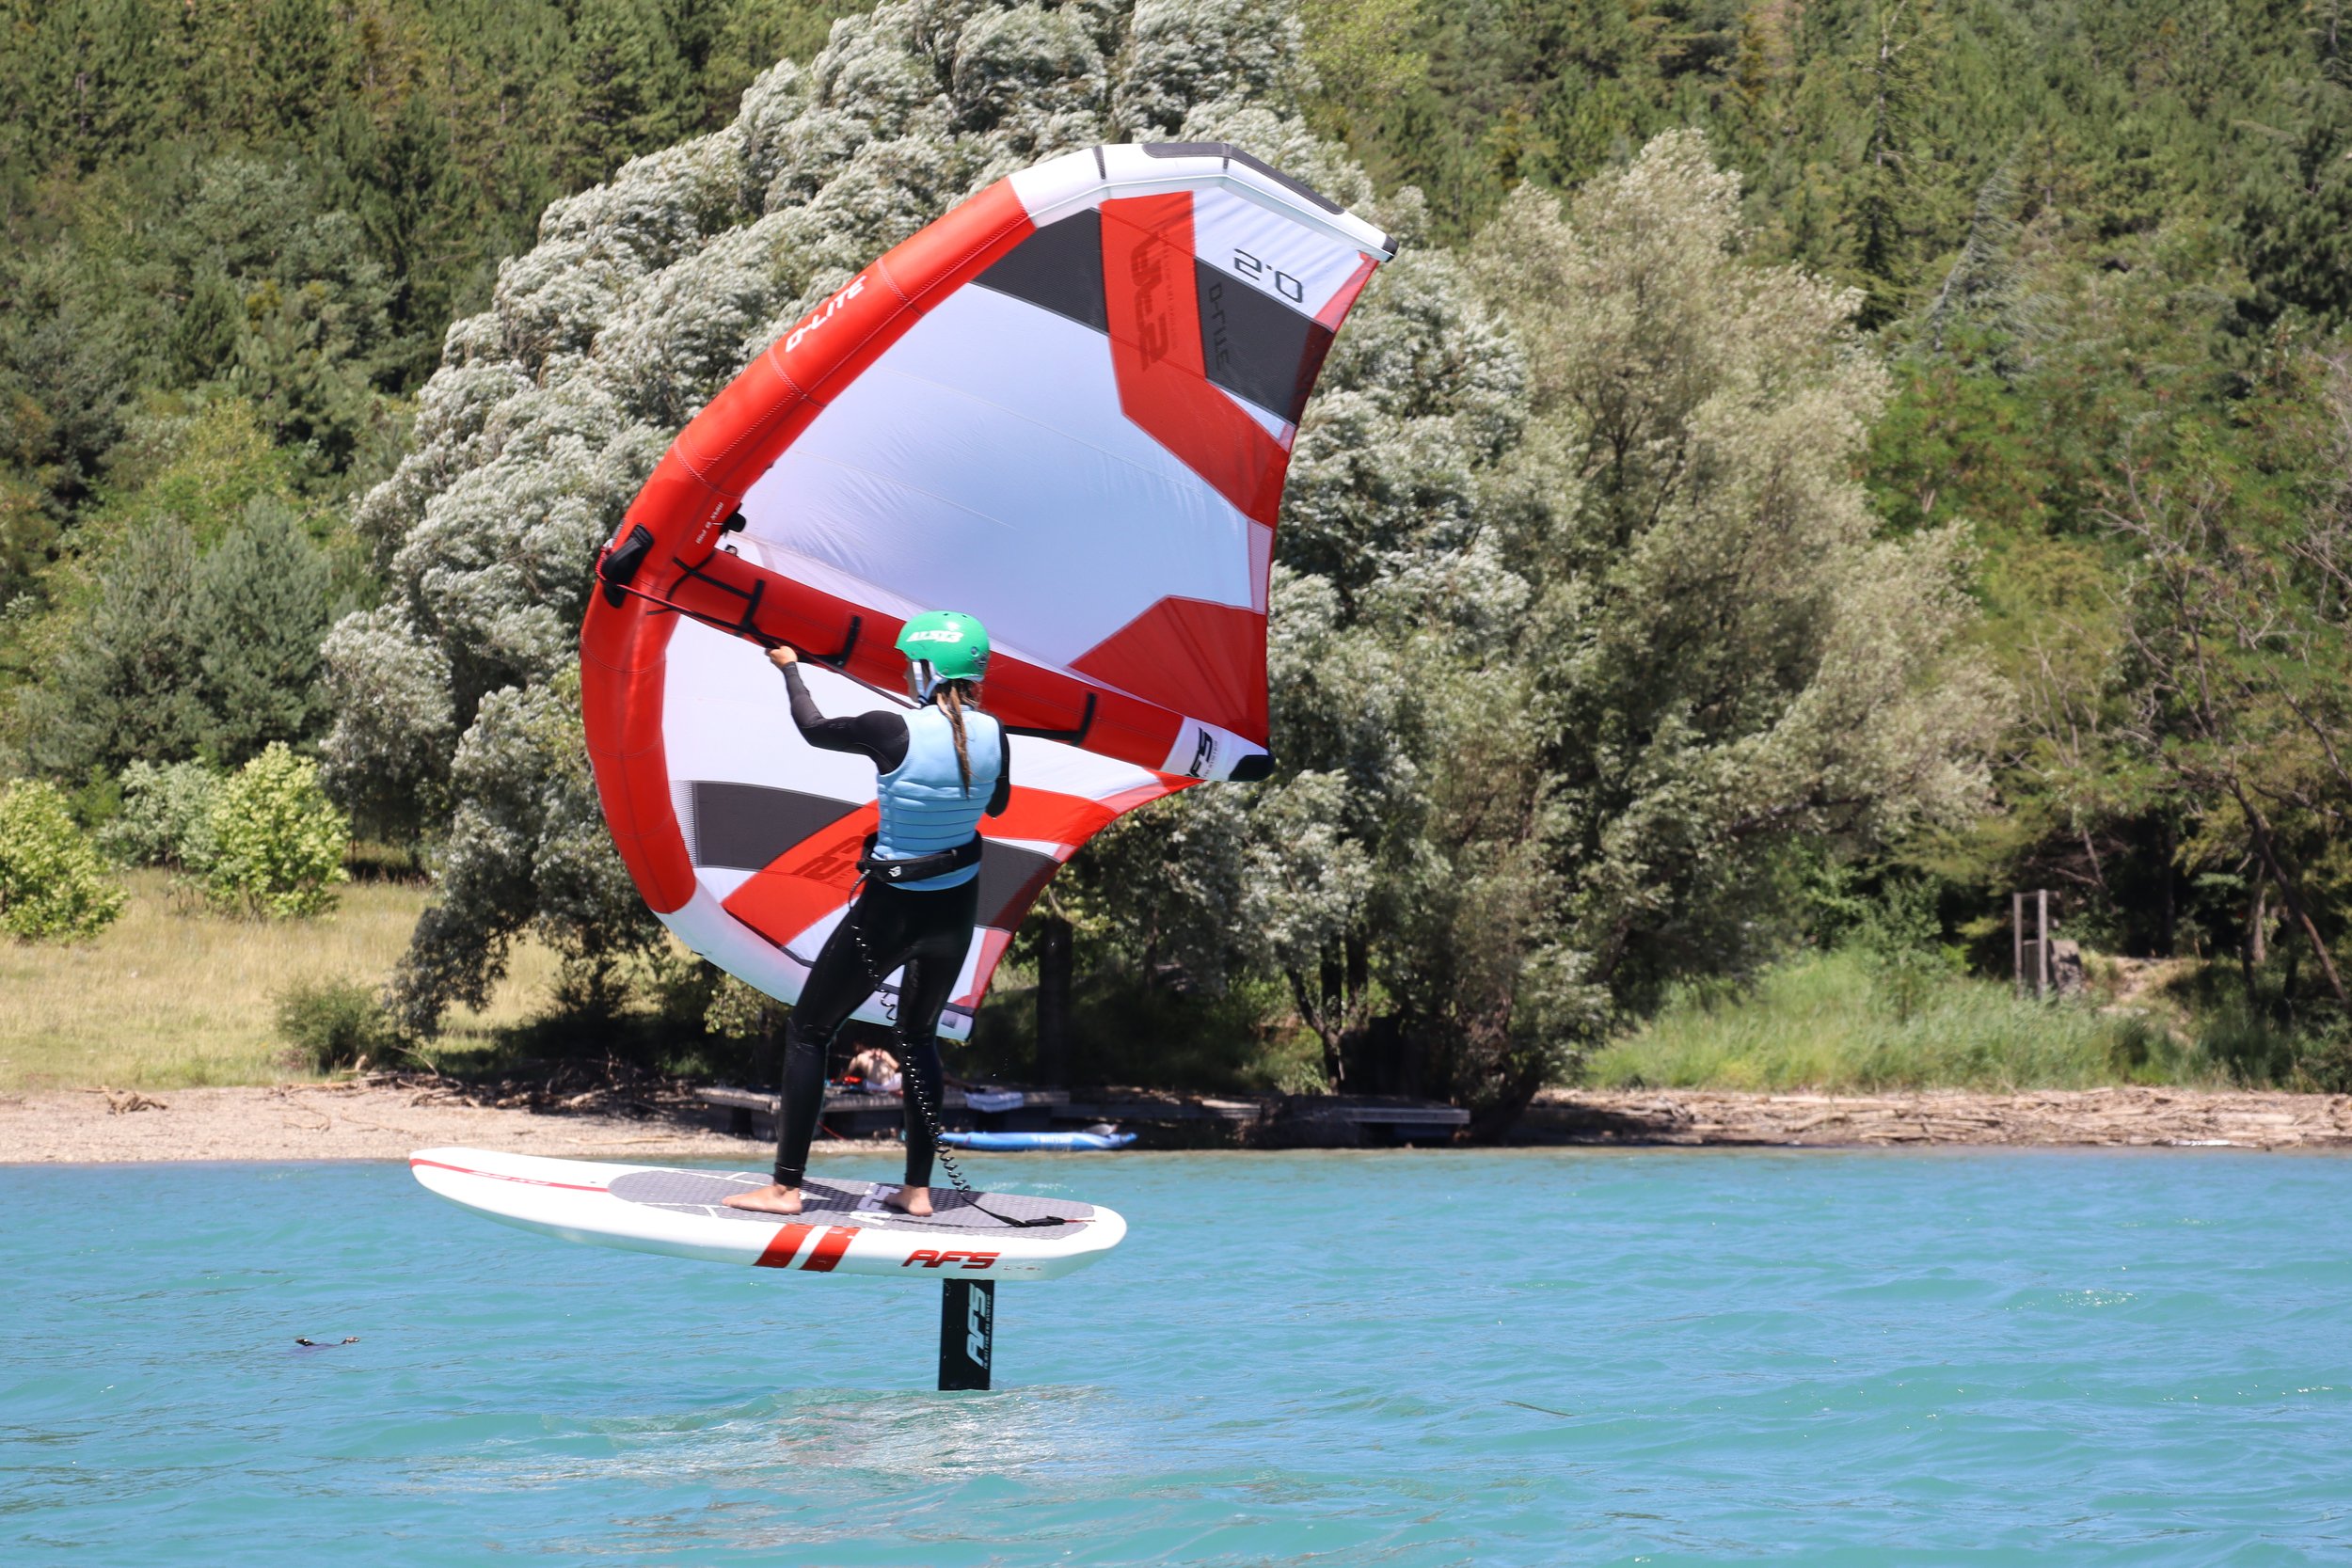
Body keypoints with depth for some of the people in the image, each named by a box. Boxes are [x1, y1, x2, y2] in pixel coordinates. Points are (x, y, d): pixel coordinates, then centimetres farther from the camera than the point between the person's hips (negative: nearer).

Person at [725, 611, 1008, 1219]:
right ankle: (918, 1189, 19)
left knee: (807, 1032, 7)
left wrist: (790, 668, 16)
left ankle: (785, 1187, 5)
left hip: (892, 910, -5)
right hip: (957, 908, 5)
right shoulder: (993, 735, -7)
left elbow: (814, 729, -2)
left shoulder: (893, 731, -21)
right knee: (919, 1036, 22)